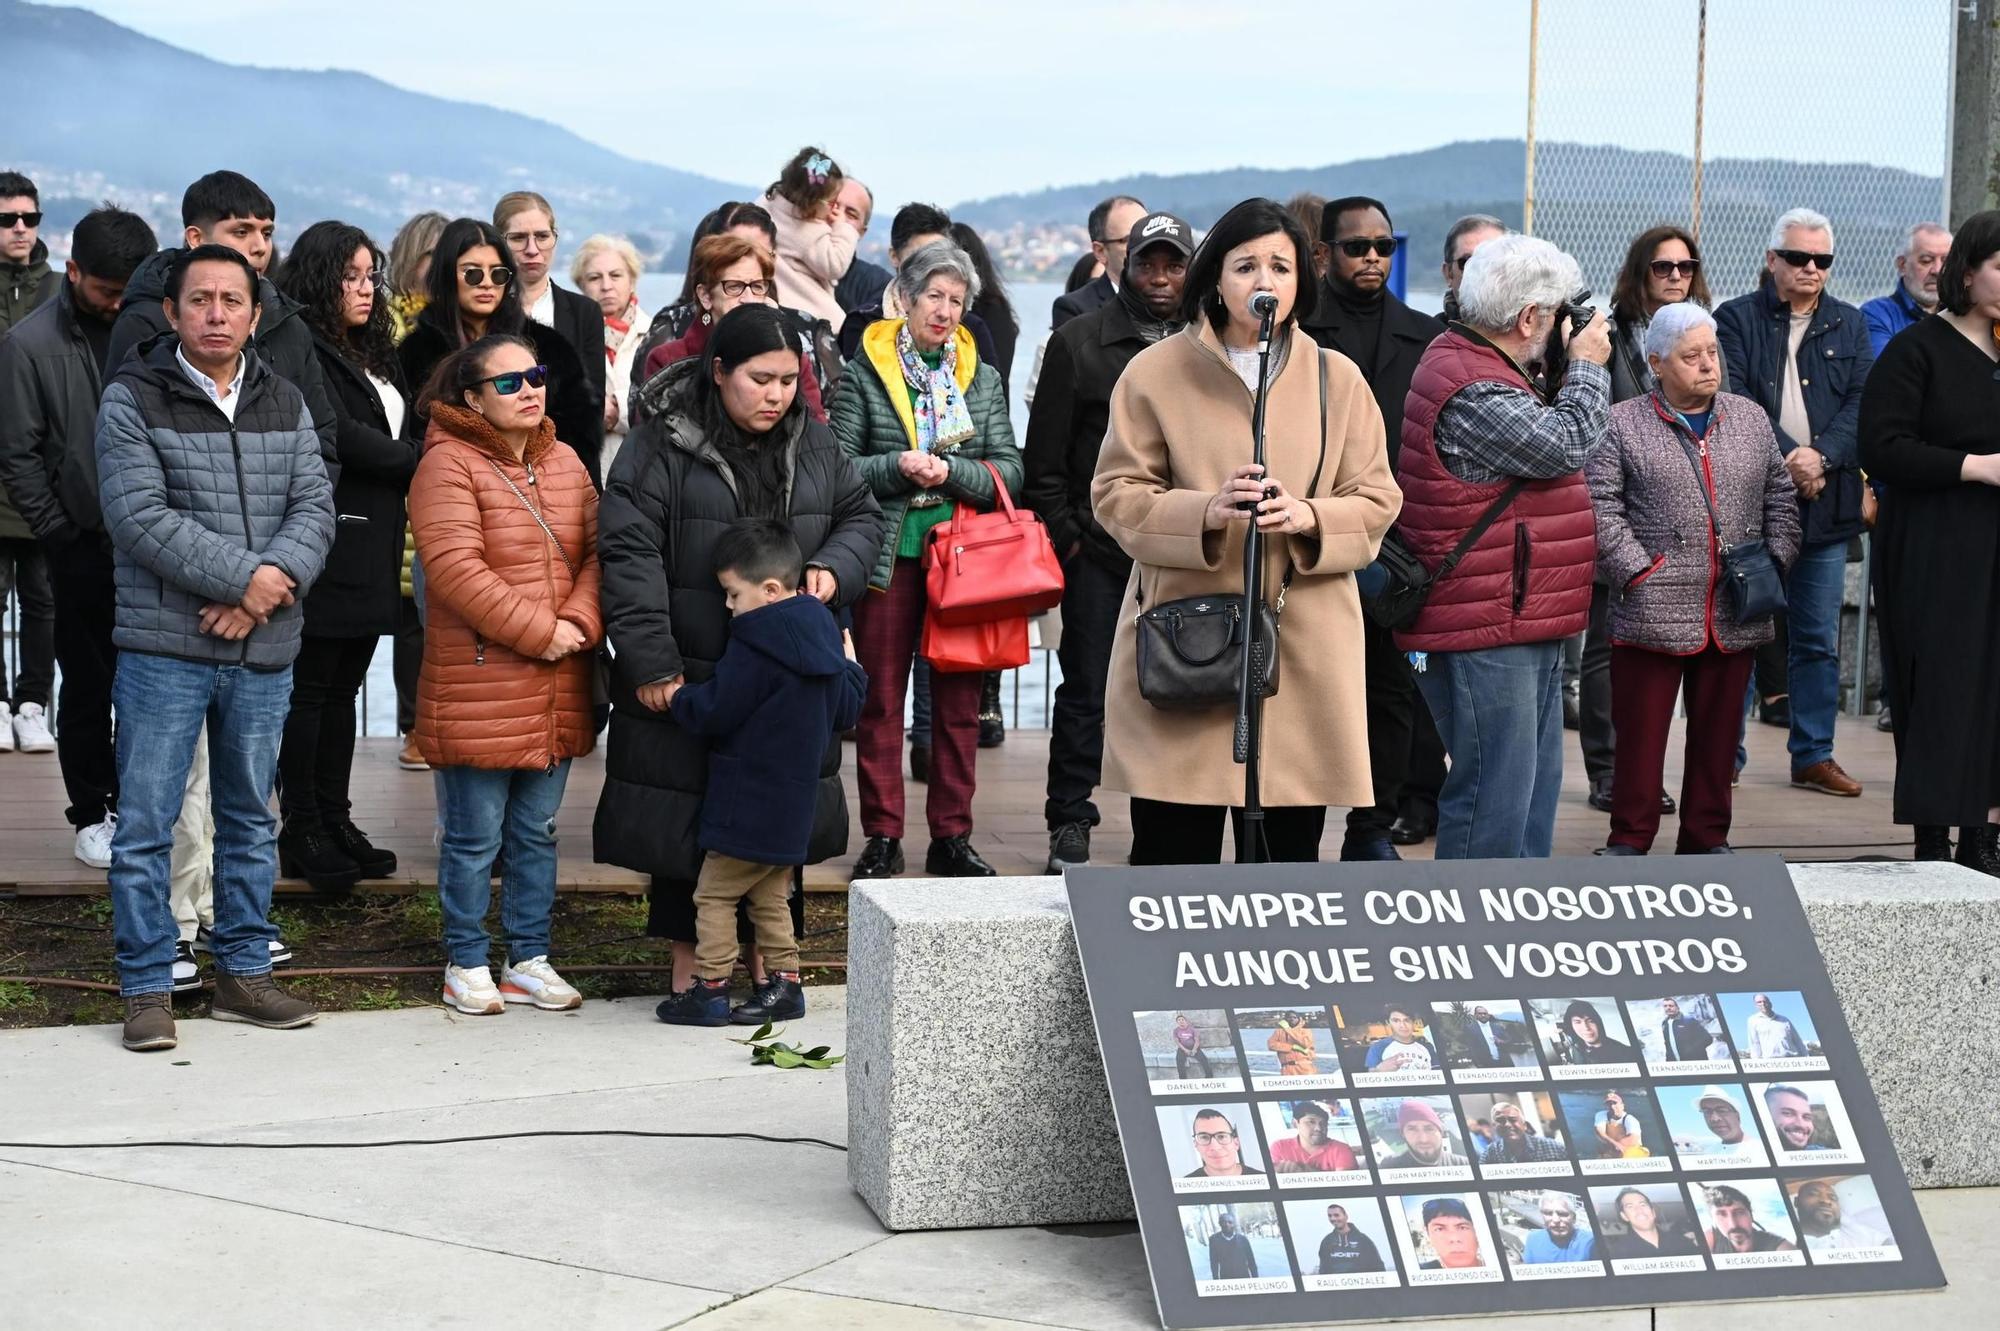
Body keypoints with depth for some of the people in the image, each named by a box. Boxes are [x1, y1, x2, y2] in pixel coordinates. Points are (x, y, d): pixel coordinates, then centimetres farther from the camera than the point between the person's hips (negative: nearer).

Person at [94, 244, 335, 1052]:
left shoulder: (285, 404, 9)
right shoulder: (132, 399, -5)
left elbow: (315, 506, 0)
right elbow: (139, 516, -15)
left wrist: (267, 588, -17)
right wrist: (244, 576, -19)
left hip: (264, 650, 5)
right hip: (163, 649, -4)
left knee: (250, 818, 13)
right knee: (146, 824, -1)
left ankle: (243, 973, 24)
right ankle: (147, 988, 8)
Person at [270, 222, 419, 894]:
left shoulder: (374, 352, 19)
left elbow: (401, 428, 16)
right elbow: (340, 435, -17)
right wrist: (420, 459, -8)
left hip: (373, 551, 8)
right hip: (330, 545, -8)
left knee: (343, 689, 12)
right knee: (310, 689, -2)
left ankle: (334, 822, 18)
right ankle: (302, 834, 3)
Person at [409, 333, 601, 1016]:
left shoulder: (565, 464, 13)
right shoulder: (449, 465, -10)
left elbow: (597, 550, 9)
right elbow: (455, 569, -19)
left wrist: (579, 622, -10)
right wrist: (539, 633, -18)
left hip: (556, 690, 6)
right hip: (476, 690, -6)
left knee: (537, 832, 15)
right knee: (475, 838, 4)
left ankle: (530, 960, 25)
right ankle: (467, 965, 17)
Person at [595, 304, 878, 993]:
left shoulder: (815, 445, 7)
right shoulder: (660, 449, -9)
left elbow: (861, 516, 19)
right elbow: (630, 556, -11)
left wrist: (834, 567, -4)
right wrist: (651, 665, -16)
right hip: (689, 672, -4)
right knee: (689, 813, 3)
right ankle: (689, 956, 18)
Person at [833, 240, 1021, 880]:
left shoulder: (982, 378, 11)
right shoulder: (866, 372, 3)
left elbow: (1008, 471, 4)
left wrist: (949, 471, -12)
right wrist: (898, 468, -17)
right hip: (889, 556, -2)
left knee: (958, 700, 5)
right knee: (881, 699, 1)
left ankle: (952, 836, 12)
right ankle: (882, 838, 9)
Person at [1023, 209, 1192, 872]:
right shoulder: (1079, 342, 2)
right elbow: (1044, 457, 2)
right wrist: (1064, 536, -3)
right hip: (1098, 549, -2)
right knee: (1086, 691, 1)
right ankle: (1070, 824, 10)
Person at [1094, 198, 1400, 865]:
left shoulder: (1337, 380, 10)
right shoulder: (1154, 372, 5)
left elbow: (1377, 502, 8)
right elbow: (1117, 495, 1)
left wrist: (1308, 517, -13)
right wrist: (1208, 510, -17)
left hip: (1303, 650, 2)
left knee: (1288, 851, 4)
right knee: (1172, 848, -1)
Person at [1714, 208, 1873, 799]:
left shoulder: (1850, 325, 12)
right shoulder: (1736, 319, 2)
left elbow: (1862, 404, 2)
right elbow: (1734, 401, -9)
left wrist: (1821, 456, -15)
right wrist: (1787, 457, -19)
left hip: (1825, 505, 3)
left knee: (1819, 639, 9)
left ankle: (1814, 756, 17)